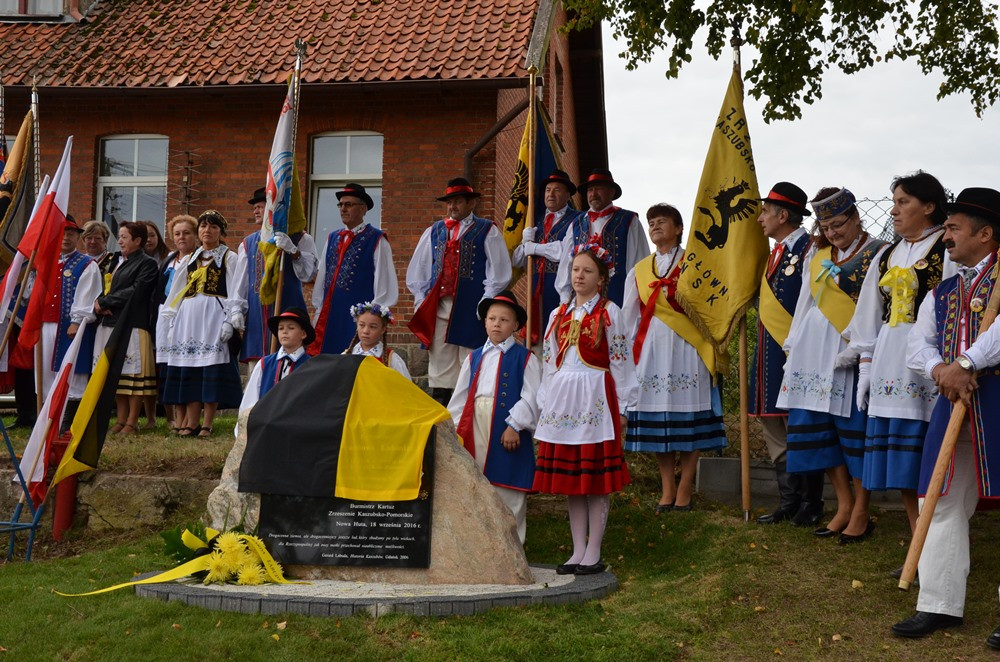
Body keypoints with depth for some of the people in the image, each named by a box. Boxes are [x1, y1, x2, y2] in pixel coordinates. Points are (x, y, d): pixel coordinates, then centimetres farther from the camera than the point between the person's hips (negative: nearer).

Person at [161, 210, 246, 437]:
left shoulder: (230, 258, 5)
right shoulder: (191, 258, 19)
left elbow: (235, 292, -4)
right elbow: (177, 291, 21)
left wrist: (231, 321, -14)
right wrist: (171, 320, 14)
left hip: (214, 316, -5)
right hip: (189, 317, 5)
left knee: (212, 371, -7)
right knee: (189, 370, 1)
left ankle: (207, 424, -4)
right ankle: (191, 423, 4)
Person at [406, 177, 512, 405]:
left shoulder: (487, 231, 6)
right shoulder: (433, 232, 17)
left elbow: (499, 272, -1)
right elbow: (417, 271, 18)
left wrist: (484, 305, -8)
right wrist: (421, 302, 8)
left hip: (471, 309, -4)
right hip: (437, 308, 4)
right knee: (440, 368, 4)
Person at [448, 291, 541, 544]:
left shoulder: (525, 358, 2)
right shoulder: (474, 357, 17)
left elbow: (531, 397, -7)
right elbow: (460, 395, 15)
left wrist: (515, 425, -15)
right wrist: (455, 425, 9)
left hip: (508, 429, -4)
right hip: (476, 427, 5)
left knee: (507, 489, -3)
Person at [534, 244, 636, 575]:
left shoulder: (609, 313, -1)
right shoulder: (558, 314, 14)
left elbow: (620, 361, -2)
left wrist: (621, 407, -4)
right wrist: (544, 403, 14)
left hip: (596, 399, -5)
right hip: (561, 400, 5)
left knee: (596, 479, -2)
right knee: (569, 478, 7)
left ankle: (593, 553, 5)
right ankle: (578, 551, 14)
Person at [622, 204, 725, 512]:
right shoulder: (639, 271, 15)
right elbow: (629, 317, 17)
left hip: (687, 349, -4)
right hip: (651, 351, 4)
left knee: (689, 422, -3)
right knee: (657, 421, 2)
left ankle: (684, 492, 3)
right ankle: (667, 490, 10)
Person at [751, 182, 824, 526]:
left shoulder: (809, 250, -11)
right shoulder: (776, 253, 17)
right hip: (769, 355, 9)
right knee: (774, 429, 11)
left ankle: (811, 505, 8)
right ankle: (788, 502, 20)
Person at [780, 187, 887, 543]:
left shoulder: (877, 252, -2)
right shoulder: (817, 253, 16)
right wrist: (794, 346, 16)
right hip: (815, 350, 6)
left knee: (855, 427, -4)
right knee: (815, 426, 5)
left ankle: (861, 511, 8)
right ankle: (844, 504, 15)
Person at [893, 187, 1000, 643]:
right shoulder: (941, 292, 18)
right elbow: (918, 343, 11)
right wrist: (940, 369, -9)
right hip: (955, 402, 7)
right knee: (943, 503, 7)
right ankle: (940, 604, 16)